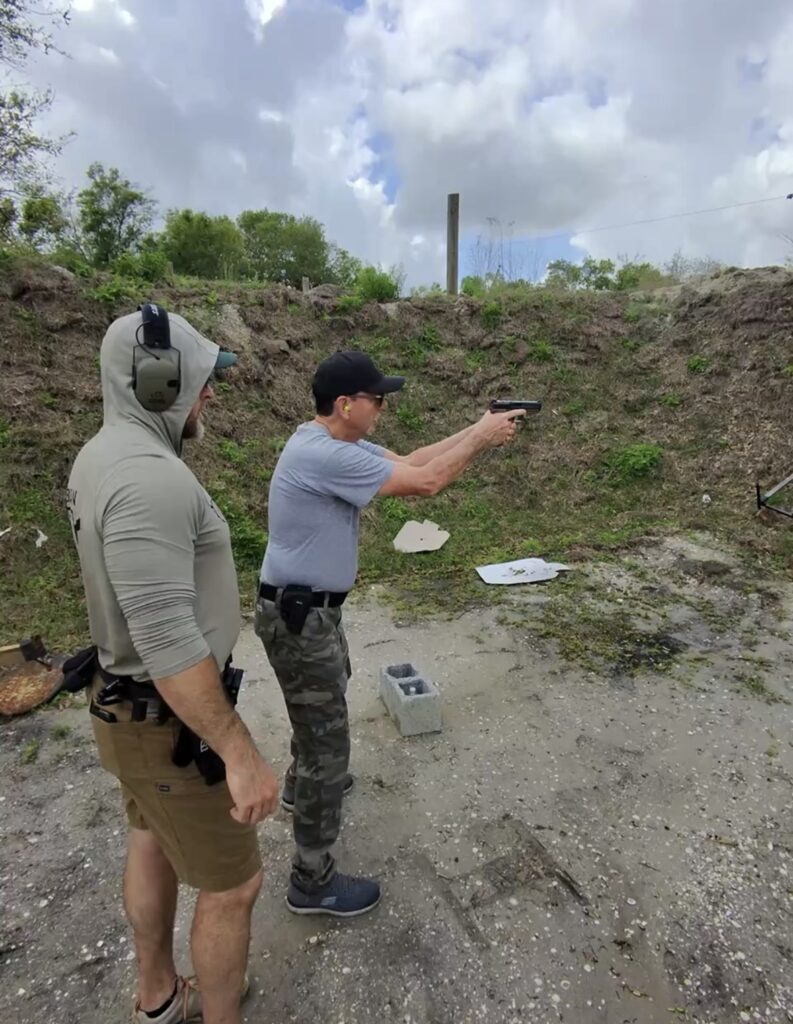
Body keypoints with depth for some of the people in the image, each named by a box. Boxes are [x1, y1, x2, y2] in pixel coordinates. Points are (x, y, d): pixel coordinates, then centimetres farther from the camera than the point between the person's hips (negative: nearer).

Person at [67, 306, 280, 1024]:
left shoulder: (101, 457, 4)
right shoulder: (149, 476, -29)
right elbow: (168, 639, -33)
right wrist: (240, 753, -28)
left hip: (129, 698, 10)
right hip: (168, 721, -10)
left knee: (154, 844, 28)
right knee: (232, 885, 10)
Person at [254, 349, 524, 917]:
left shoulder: (338, 443, 4)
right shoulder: (324, 456, -27)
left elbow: (409, 460, 8)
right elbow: (425, 482, -25)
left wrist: (475, 429, 2)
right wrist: (482, 439, -11)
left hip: (313, 608, 11)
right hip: (298, 617, -10)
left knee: (325, 705, 32)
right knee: (329, 742, 3)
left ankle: (303, 786, 59)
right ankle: (313, 881, 23)